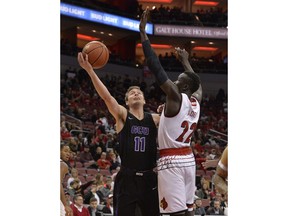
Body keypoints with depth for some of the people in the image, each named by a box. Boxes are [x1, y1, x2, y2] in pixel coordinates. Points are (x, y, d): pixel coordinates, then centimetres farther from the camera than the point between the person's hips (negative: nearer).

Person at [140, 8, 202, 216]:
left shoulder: (176, 97, -12)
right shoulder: (196, 101, 8)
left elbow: (156, 67, -17)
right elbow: (197, 83, 33)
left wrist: (143, 32, -16)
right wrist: (185, 60, 45)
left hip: (172, 161, -9)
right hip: (188, 159, 9)